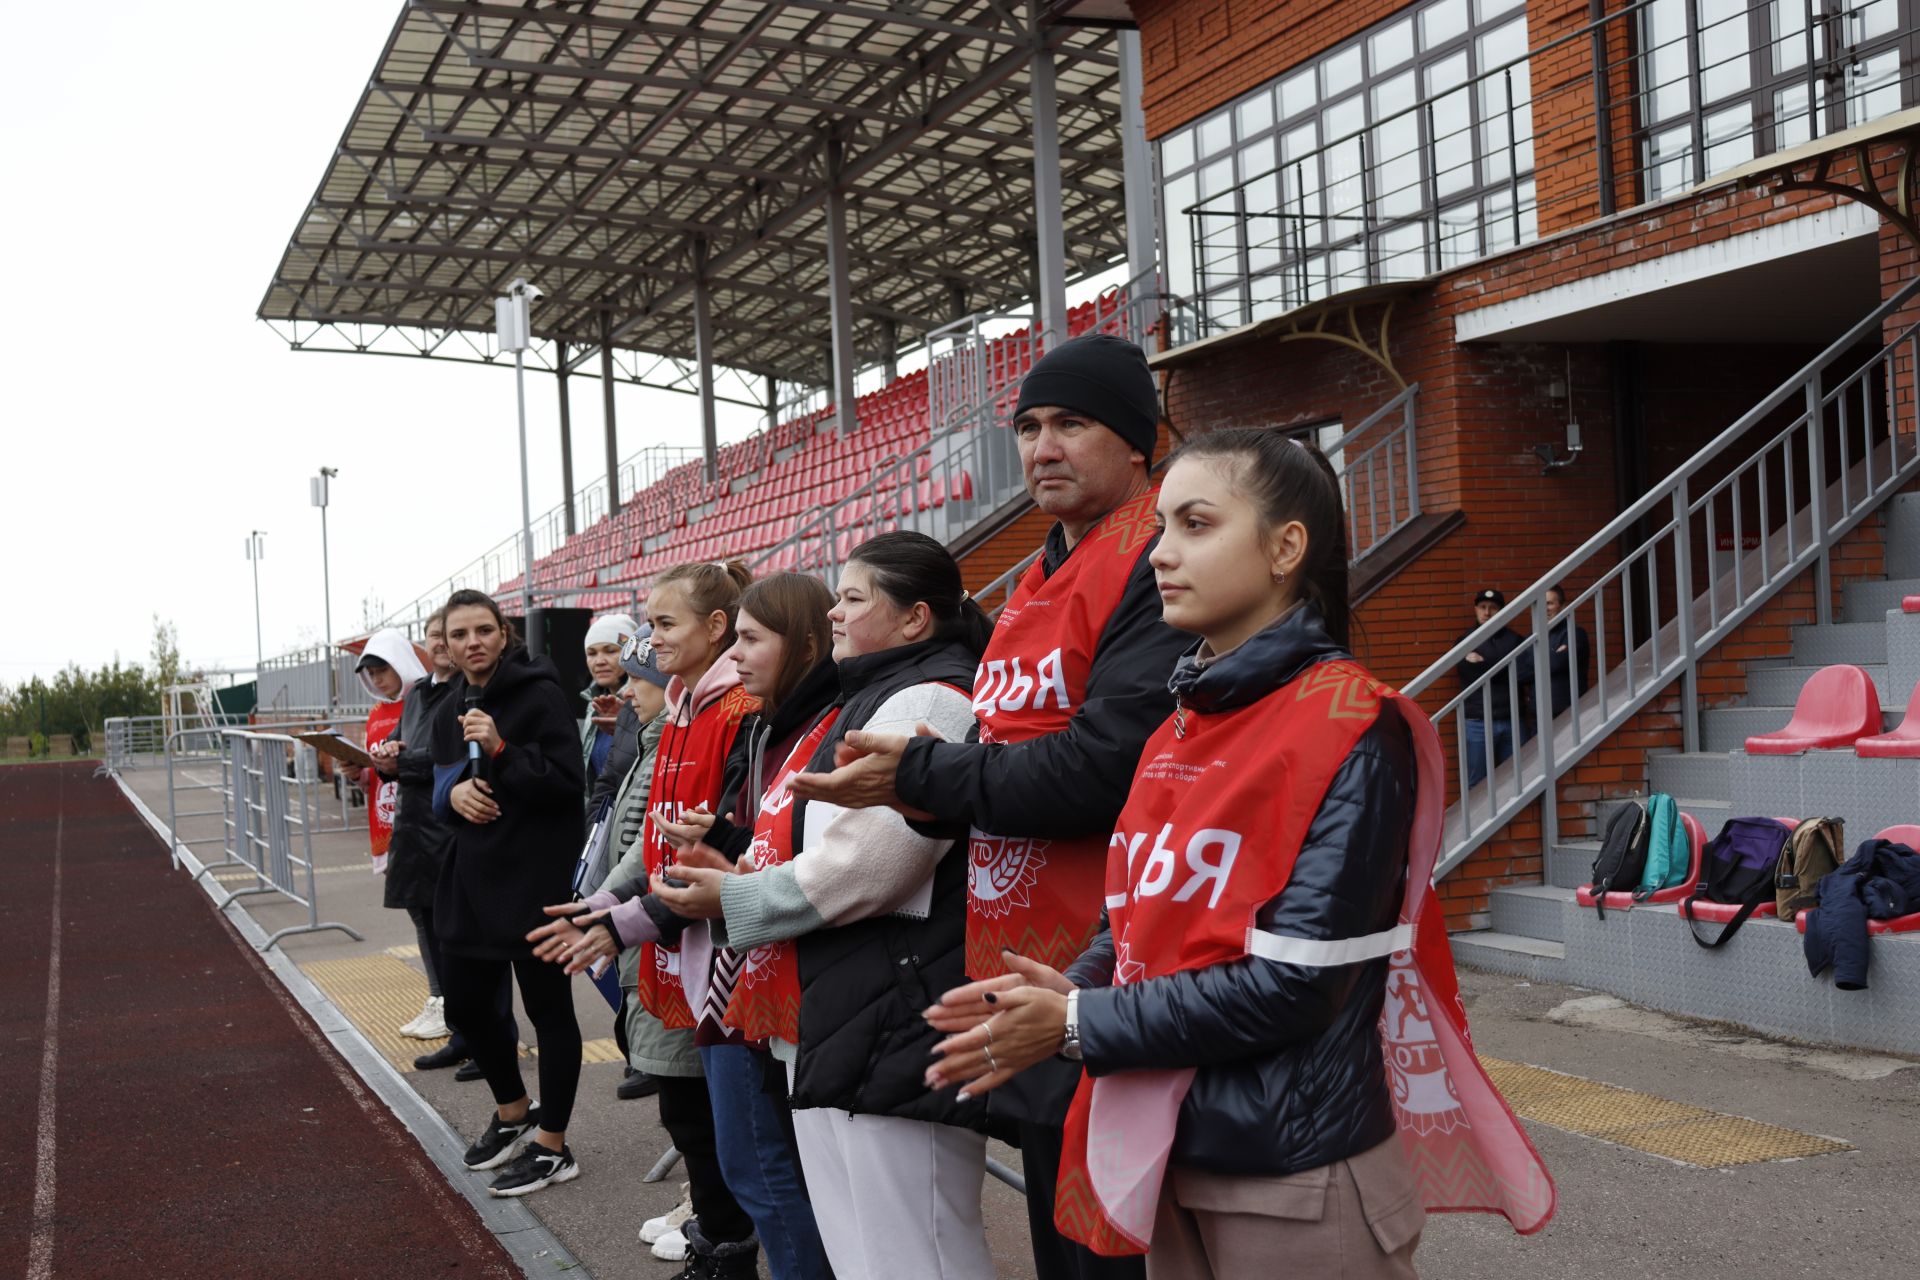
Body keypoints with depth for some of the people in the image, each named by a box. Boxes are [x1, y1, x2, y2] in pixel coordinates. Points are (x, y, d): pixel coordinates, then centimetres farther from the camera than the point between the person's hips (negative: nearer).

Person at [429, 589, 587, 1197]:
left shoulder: (540, 694, -11)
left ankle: (552, 1147, 15)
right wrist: (454, 792, -5)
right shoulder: (450, 710, 11)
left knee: (548, 1009, 2)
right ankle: (514, 1111, 37)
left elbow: (568, 783, -16)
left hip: (537, 877, -8)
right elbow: (442, 784, 18)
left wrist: (501, 750, -25)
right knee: (464, 1003, 14)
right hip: (473, 874, 8)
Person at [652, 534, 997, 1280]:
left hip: (895, 1028, -11)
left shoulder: (928, 704, -15)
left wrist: (735, 901, -10)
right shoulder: (876, 699, 20)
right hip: (843, 1020, 11)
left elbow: (863, 864, -23)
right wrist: (740, 872, 7)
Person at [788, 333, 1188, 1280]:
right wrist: (929, 785, 2)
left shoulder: (1159, 562, -14)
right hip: (1025, 963, 9)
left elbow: (1105, 766, -23)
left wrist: (924, 777, -13)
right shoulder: (1039, 580, 17)